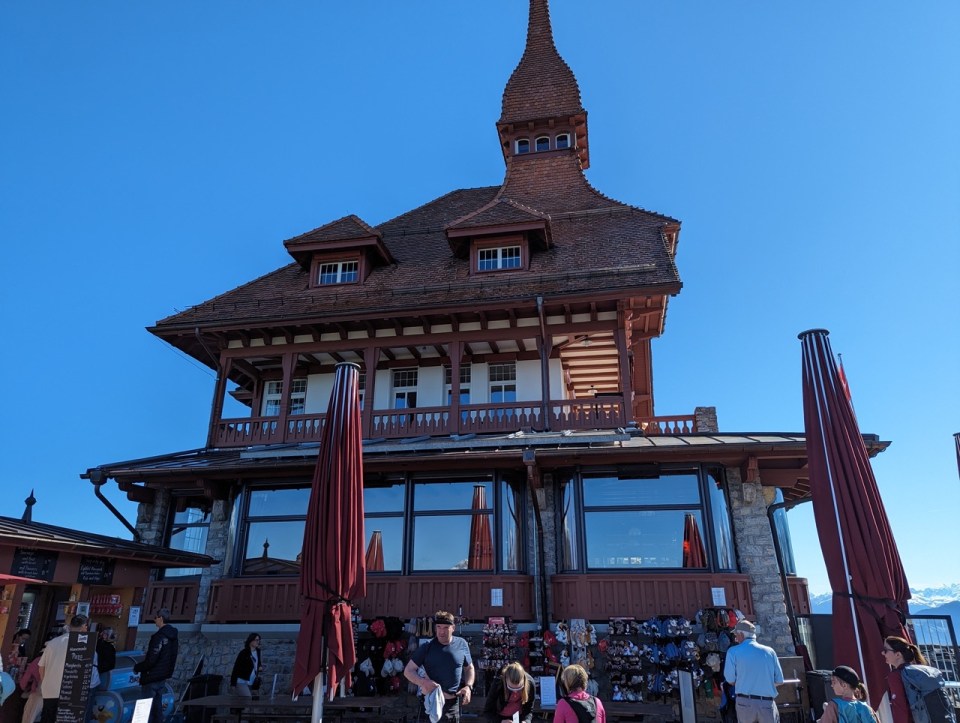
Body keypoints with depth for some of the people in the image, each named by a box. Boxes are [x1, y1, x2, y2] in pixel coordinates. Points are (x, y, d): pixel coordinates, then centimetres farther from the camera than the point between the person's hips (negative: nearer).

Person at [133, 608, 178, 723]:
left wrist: (137, 667, -7)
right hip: (163, 676, 8)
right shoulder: (173, 636, 6)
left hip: (152, 677, -8)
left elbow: (150, 660, -22)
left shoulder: (159, 637, -22)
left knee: (147, 706, 0)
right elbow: (172, 658, 13)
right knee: (157, 704, 15)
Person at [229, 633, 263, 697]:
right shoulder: (243, 653, -14)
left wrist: (260, 667, -1)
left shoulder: (257, 651, 5)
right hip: (241, 682, -7)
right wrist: (233, 684, -15)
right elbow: (236, 668, -12)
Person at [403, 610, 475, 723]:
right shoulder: (427, 647, -8)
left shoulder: (462, 644, -1)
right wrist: (424, 682, -23)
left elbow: (469, 668, 13)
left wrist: (468, 686, -5)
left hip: (453, 702, 2)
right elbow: (408, 671, -6)